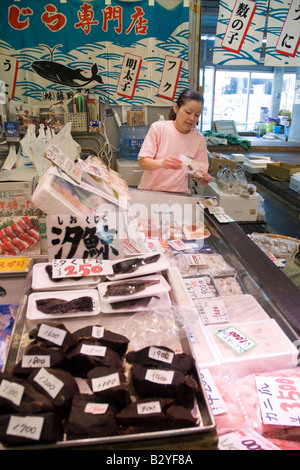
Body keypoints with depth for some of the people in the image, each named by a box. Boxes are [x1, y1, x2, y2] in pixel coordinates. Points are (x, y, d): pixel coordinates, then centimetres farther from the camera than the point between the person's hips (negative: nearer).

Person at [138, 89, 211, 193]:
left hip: (178, 195, 4)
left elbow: (199, 169, 9)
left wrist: (201, 176, -15)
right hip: (149, 190, -3)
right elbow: (142, 162, -8)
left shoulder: (199, 139, 2)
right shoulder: (158, 128, -4)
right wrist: (161, 163, -28)